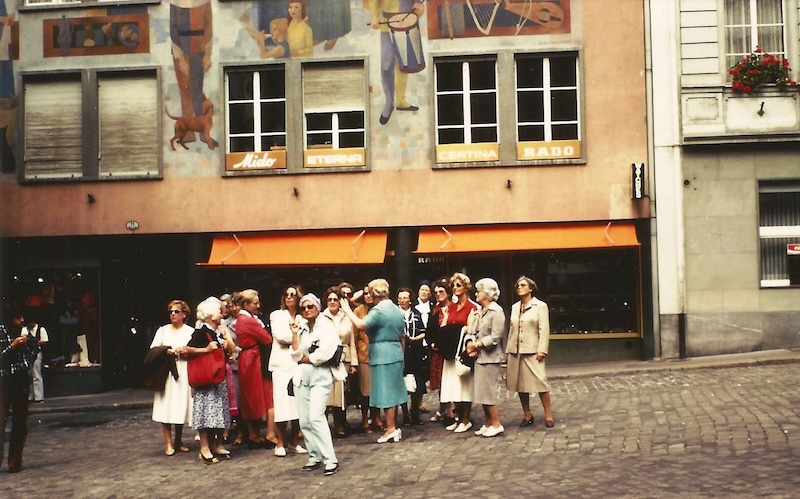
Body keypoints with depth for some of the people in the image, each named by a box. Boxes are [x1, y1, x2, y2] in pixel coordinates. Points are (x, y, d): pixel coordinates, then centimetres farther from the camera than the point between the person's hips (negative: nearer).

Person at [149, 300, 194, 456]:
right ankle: (168, 443, 0)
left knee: (181, 407, 2)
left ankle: (178, 441, 15)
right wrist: (165, 352, -10)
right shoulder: (163, 330, 12)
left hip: (183, 372, 0)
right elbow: (153, 350, 8)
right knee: (166, 408, -5)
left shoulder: (190, 331, 8)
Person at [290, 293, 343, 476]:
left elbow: (324, 354, -14)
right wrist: (294, 334, -2)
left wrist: (306, 359, 0)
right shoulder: (302, 328, 13)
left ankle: (331, 459, -15)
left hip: (321, 375, -6)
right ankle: (315, 456, 15)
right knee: (304, 420, 3)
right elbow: (296, 355, 6)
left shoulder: (326, 326, -4)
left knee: (316, 416, -18)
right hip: (302, 376, 6)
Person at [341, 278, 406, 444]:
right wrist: (401, 353, 27)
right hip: (396, 355, 9)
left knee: (386, 392, -3)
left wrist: (347, 311, -16)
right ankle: (393, 426, 19)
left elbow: (361, 325, -28)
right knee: (393, 391, 13)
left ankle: (391, 428, 0)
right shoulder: (396, 309, 13)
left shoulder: (378, 310, -15)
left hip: (382, 356, -8)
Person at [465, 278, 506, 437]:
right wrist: (470, 344, -9)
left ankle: (496, 424, 4)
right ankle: (488, 423, 19)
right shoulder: (478, 312, 15)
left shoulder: (496, 311, -10)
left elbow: (495, 336, -17)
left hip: (490, 357, -8)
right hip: (479, 357, 8)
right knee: (482, 392, 11)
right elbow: (472, 332, 10)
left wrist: (478, 344, -13)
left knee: (488, 392, -5)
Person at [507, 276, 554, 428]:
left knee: (540, 381, -10)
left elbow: (544, 330, -6)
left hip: (532, 351, -5)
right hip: (516, 352, 5)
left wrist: (541, 350, -14)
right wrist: (509, 350, 9)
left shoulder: (540, 306, 0)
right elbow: (511, 330, 15)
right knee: (520, 384, 6)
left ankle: (548, 414, -1)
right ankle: (527, 414, 16)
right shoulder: (514, 307, 15)